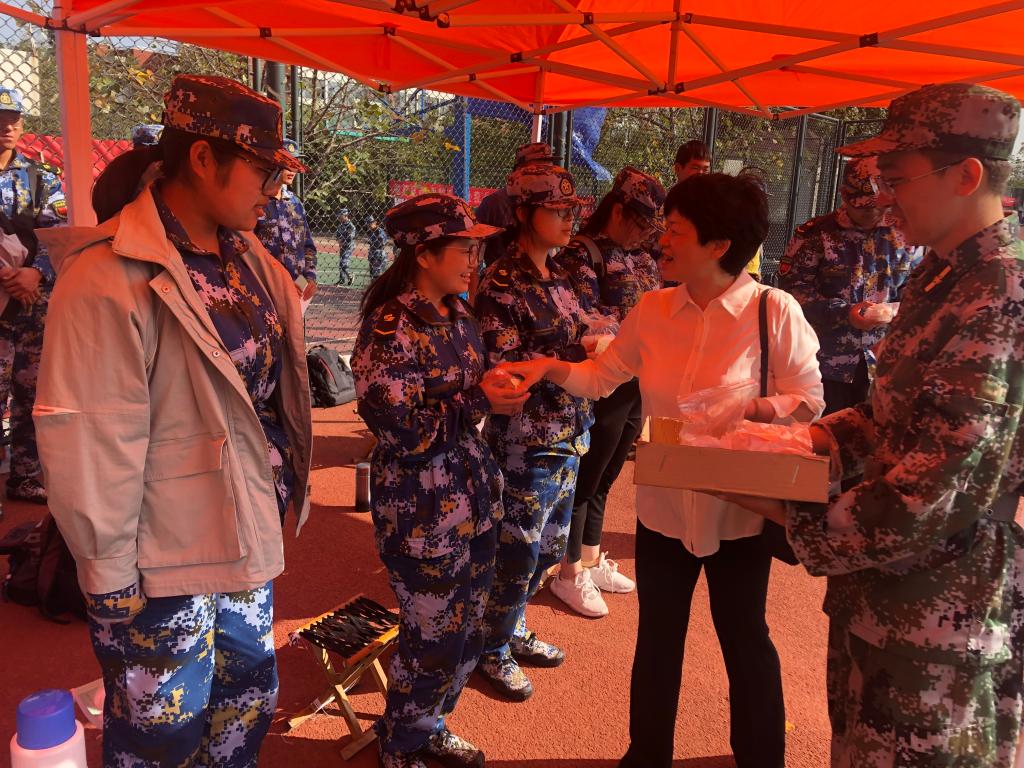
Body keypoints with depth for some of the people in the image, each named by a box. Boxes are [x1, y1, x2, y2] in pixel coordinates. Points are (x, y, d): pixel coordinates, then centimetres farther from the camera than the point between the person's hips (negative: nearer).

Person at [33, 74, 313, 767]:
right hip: (160, 569, -7)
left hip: (247, 542, 8)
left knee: (249, 702, 25)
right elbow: (89, 446, -21)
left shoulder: (248, 259, 3)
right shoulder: (109, 277, -22)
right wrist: (107, 575, -14)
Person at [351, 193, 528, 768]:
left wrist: (504, 385, -1)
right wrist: (478, 403, -23)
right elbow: (397, 428, -19)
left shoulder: (459, 314, 7)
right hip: (423, 508, -7)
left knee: (468, 629, 18)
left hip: (475, 493, 8)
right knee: (435, 637, 7)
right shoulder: (390, 328, -17)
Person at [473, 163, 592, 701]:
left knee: (548, 546, 20)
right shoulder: (502, 283, -14)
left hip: (568, 433, 8)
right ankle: (493, 651, 29)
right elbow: (503, 367, -20)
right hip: (526, 439, -8)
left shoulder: (558, 278, 10)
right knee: (518, 551, 6)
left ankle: (513, 629, 42)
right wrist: (582, 351, -21)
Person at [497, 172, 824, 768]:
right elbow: (603, 376, 5)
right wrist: (551, 367, -11)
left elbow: (809, 399, -10)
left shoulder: (774, 311, -16)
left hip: (738, 507, -4)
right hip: (663, 503, 4)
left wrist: (747, 409, -27)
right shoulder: (653, 308, -2)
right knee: (657, 636, 20)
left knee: (744, 638, 16)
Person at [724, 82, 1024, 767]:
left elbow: (946, 494, -27)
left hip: (942, 617, -9)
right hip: (886, 593, 9)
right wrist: (822, 437, 0)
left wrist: (799, 523, -17)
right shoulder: (942, 274, 7)